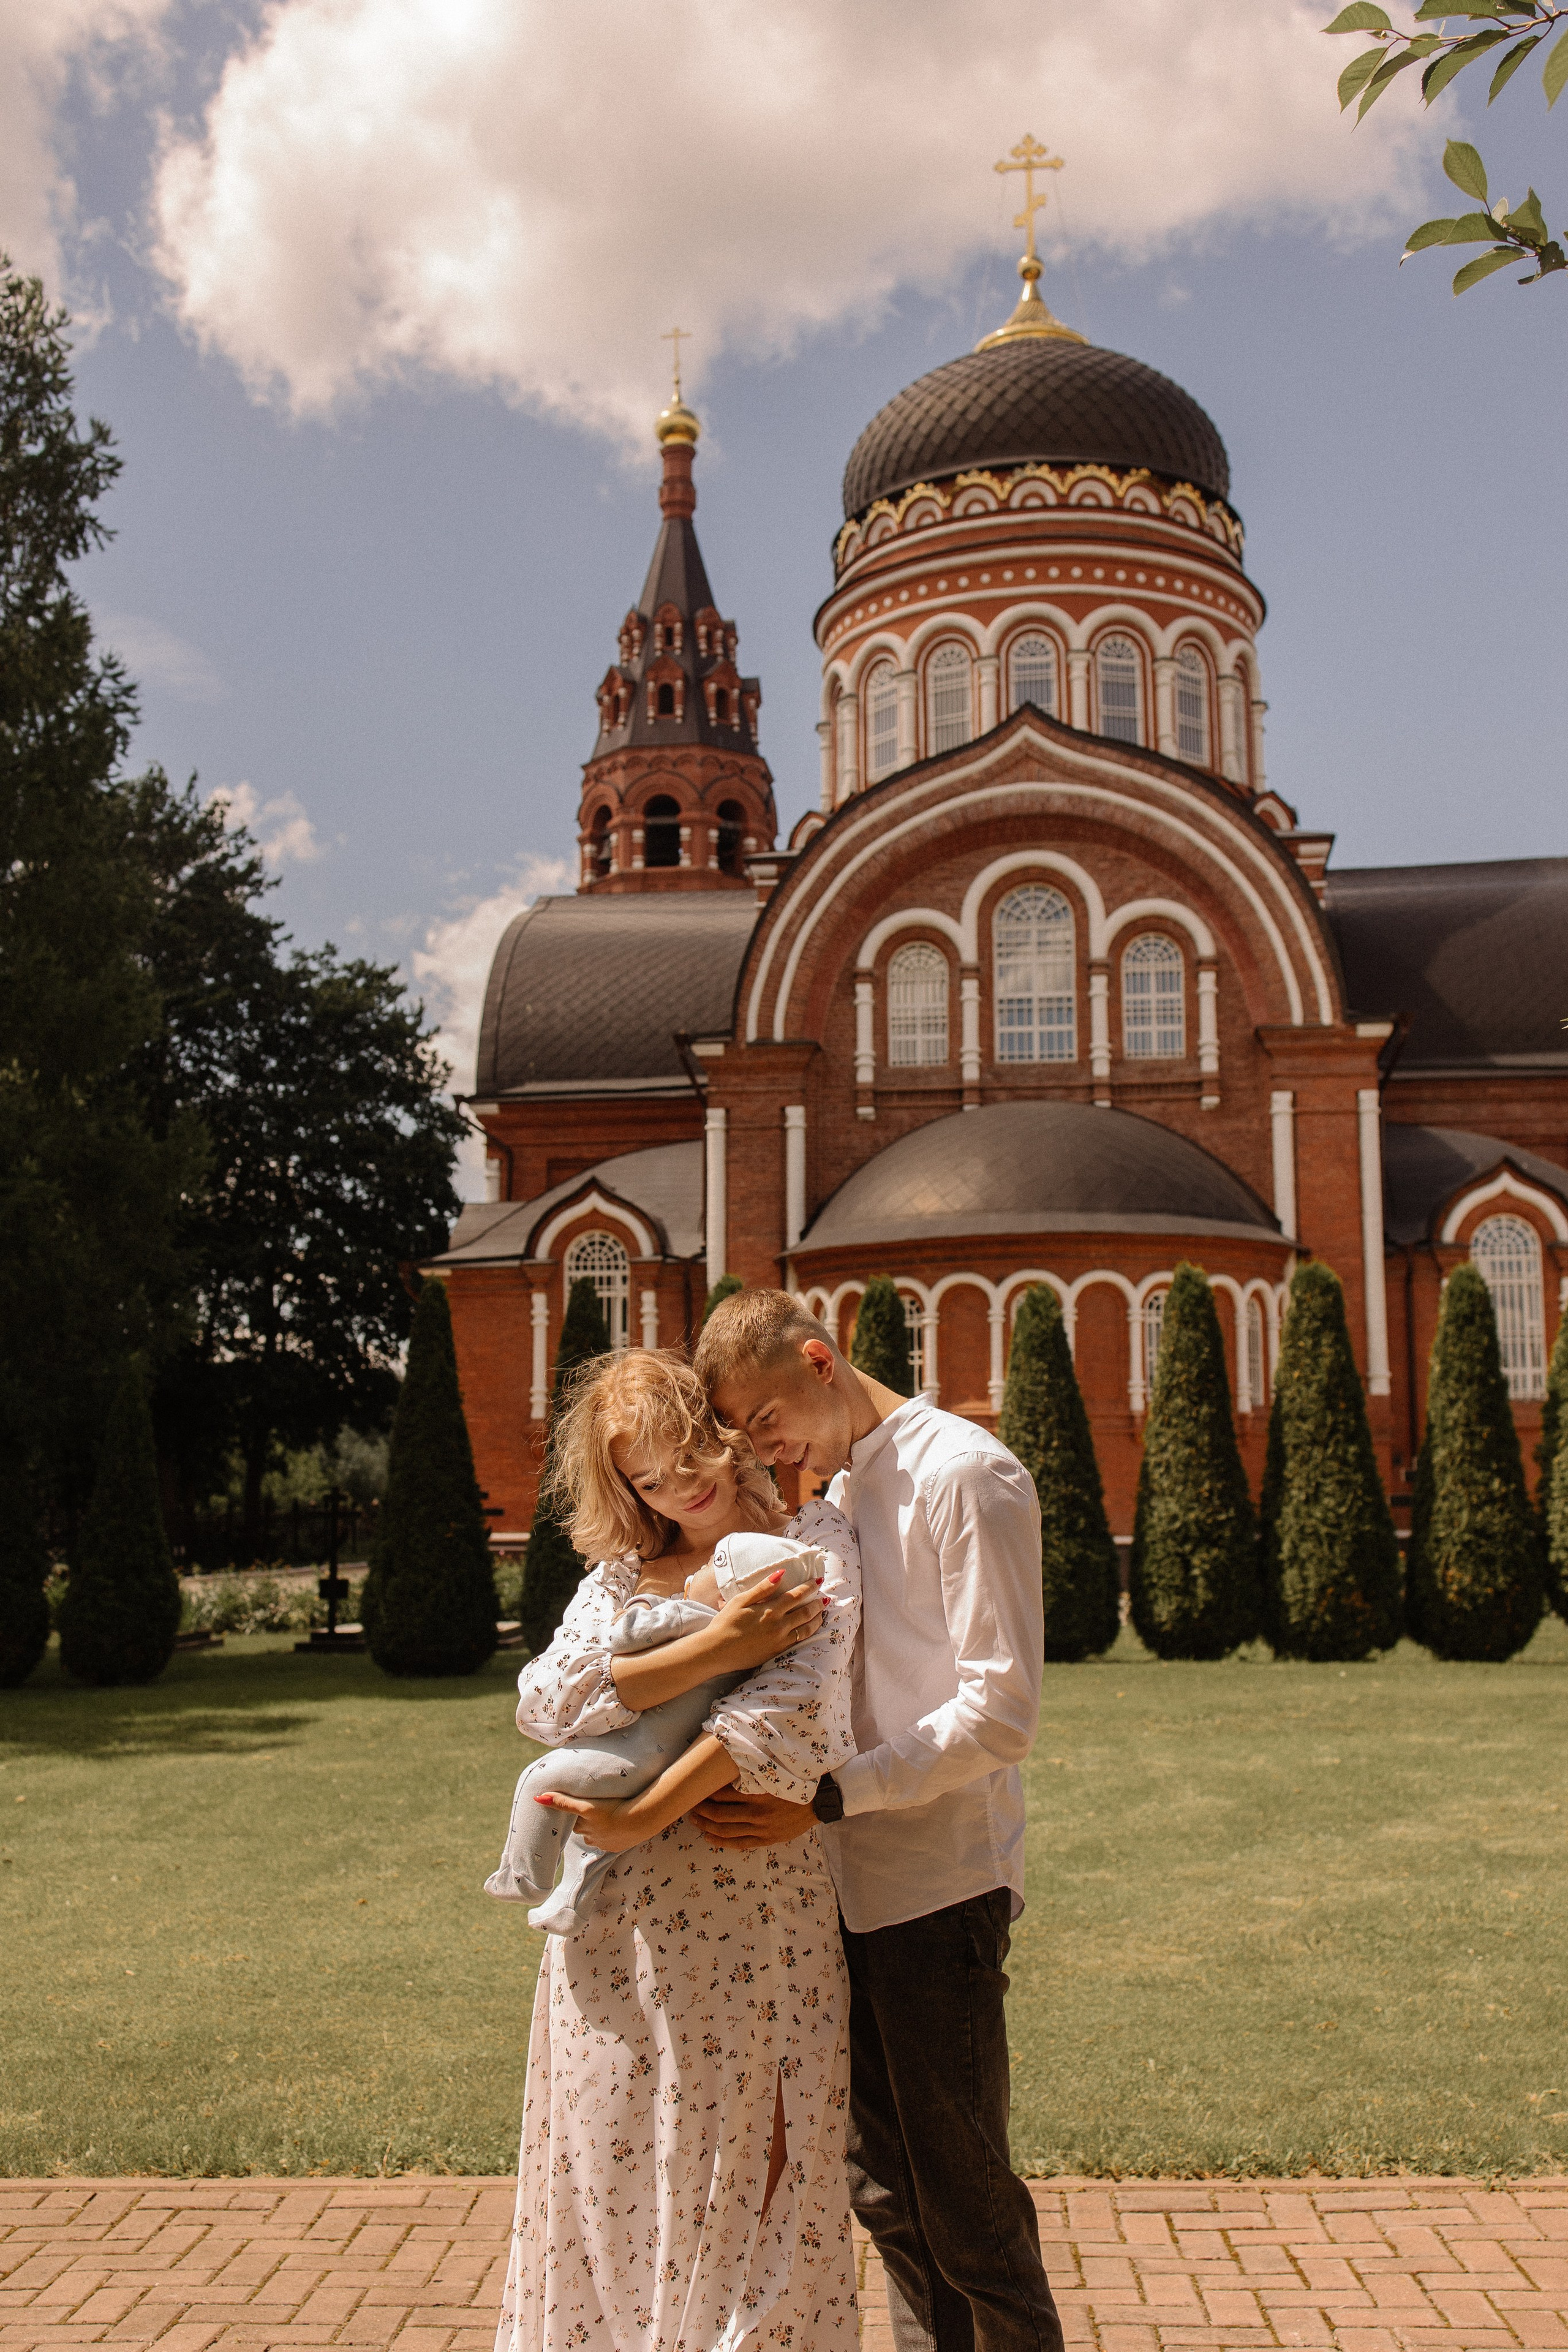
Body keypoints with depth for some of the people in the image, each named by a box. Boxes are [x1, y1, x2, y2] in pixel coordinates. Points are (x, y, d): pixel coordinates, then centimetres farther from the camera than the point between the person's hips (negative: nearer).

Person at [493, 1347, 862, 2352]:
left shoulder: (813, 1544, 3)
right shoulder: (622, 1575, 12)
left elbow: (790, 1709, -13)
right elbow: (547, 1703, -7)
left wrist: (641, 1817, -15)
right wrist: (715, 1648, -15)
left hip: (755, 1905, -3)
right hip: (617, 1913, 3)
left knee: (746, 2175, 4)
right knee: (610, 2160, 8)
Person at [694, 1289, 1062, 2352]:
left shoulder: (965, 1473, -11)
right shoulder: (839, 1492, 15)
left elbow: (1002, 1706, -17)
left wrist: (828, 1798, -22)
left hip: (940, 1885, -8)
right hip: (855, 1885, 8)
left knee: (963, 2192, 0)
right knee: (886, 2187, 15)